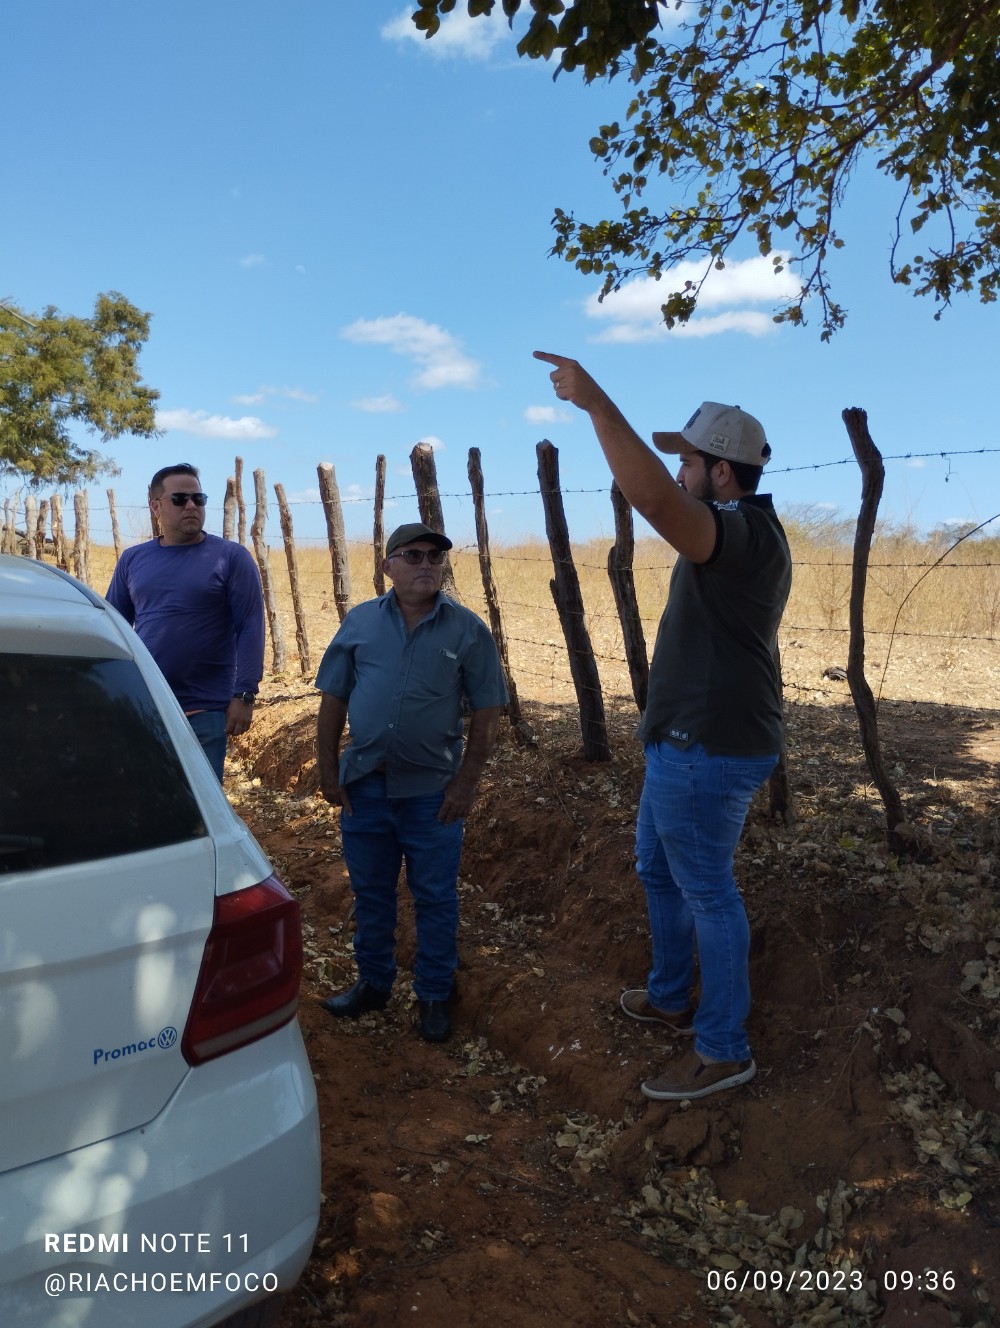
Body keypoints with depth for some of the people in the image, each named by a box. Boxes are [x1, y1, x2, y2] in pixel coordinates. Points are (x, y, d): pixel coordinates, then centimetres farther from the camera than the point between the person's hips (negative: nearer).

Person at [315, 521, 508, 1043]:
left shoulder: (467, 630, -4)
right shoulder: (361, 622, 2)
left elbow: (486, 713, -3)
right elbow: (333, 701, 5)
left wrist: (466, 780, -8)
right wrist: (328, 770, 1)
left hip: (432, 790, -2)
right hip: (363, 785, 3)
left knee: (435, 899, 9)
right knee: (370, 893, 16)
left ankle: (434, 995, 26)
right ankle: (373, 983, 35)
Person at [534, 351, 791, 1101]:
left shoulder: (744, 534, -22)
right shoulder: (745, 537, 13)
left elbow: (653, 498, -40)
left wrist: (595, 402, -35)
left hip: (708, 749, -11)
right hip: (692, 741, 11)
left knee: (706, 891, 1)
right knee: (658, 868, 22)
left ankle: (724, 1050, 17)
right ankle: (670, 998, 38)